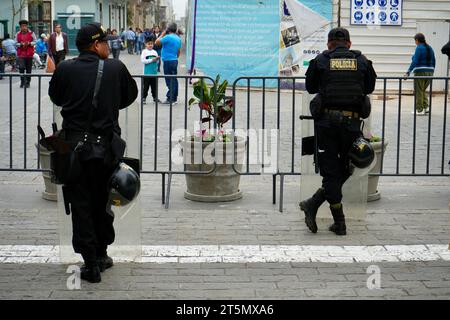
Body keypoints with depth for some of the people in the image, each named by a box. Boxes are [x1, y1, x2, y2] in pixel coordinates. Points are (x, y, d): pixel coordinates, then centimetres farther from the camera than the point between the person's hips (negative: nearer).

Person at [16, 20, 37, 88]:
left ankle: (27, 82, 16)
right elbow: (16, 43, 5)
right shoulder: (18, 34, 4)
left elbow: (35, 42, 3)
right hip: (21, 54, 0)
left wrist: (29, 43, -15)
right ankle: (22, 82, -1)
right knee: (21, 67, -12)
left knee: (28, 69, 6)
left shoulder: (31, 33, 1)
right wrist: (21, 44, -15)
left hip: (29, 53, 0)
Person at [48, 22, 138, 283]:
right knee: (103, 201, 16)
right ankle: (102, 255, 27)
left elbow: (56, 97, 11)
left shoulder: (65, 69, -6)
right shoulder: (116, 68, -6)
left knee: (81, 205, 7)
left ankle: (91, 263, 6)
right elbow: (131, 95, 9)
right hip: (107, 145, 1)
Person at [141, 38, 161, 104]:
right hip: (147, 73, -4)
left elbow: (157, 62, 13)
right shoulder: (144, 52, -3)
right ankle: (144, 98, 8)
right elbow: (143, 61, -14)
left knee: (154, 86, 11)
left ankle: (155, 97, 19)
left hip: (154, 72, 4)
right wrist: (152, 60, -17)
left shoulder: (155, 52, 9)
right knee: (146, 86, 1)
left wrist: (157, 60, -11)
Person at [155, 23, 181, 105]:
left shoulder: (168, 37, -16)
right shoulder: (178, 38, 10)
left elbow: (157, 42, -12)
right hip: (175, 60, 8)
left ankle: (170, 99, -7)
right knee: (174, 80, 12)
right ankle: (174, 98, 17)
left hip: (168, 61, -8)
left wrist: (162, 34, -2)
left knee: (169, 81, -7)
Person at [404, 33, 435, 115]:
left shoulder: (419, 48, -11)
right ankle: (425, 107, 9)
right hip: (429, 72, 7)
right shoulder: (429, 48, 11)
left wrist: (408, 72, -20)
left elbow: (415, 62, -19)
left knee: (418, 91, 4)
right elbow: (433, 62, 13)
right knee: (423, 90, 20)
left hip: (420, 72, -7)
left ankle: (419, 110, 6)